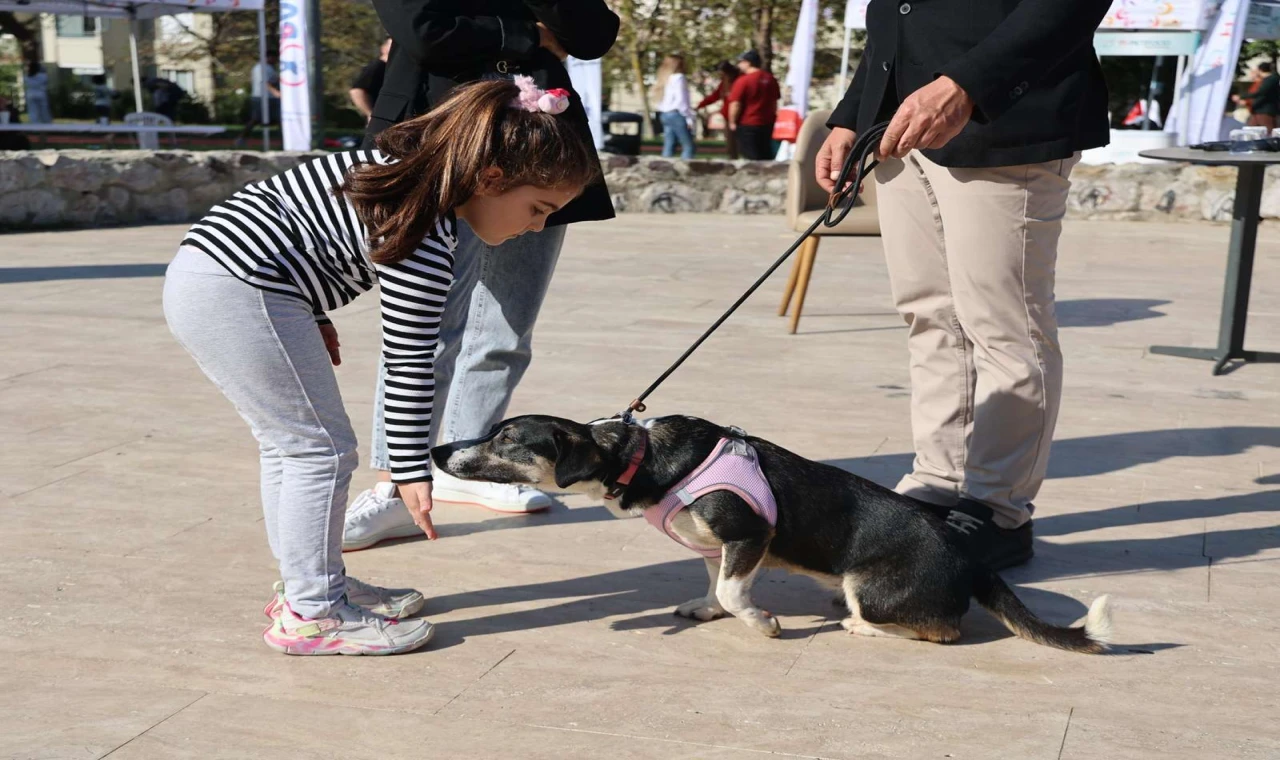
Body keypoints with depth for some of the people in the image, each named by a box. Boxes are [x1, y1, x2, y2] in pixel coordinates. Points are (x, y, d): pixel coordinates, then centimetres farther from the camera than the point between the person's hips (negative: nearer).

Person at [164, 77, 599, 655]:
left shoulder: (406, 167, 10)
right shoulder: (427, 243, -18)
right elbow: (408, 363, -14)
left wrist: (312, 312, 23)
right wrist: (411, 470, -7)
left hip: (200, 277, 11)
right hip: (240, 295, -11)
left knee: (288, 443, 19)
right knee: (321, 449, -3)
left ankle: (308, 582, 30)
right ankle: (312, 613, 4)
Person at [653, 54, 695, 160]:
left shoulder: (664, 79, 17)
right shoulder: (678, 78, -8)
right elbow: (681, 99, -15)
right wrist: (688, 117, -12)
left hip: (664, 114, 8)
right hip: (676, 114, -8)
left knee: (669, 146, 6)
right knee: (688, 146, -6)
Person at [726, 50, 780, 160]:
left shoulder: (743, 81, -15)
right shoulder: (770, 79, 5)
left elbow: (735, 104, -17)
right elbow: (775, 101, 14)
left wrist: (732, 122, -5)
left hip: (747, 125, -6)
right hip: (767, 124, 6)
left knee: (751, 157, -2)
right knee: (766, 155, 13)